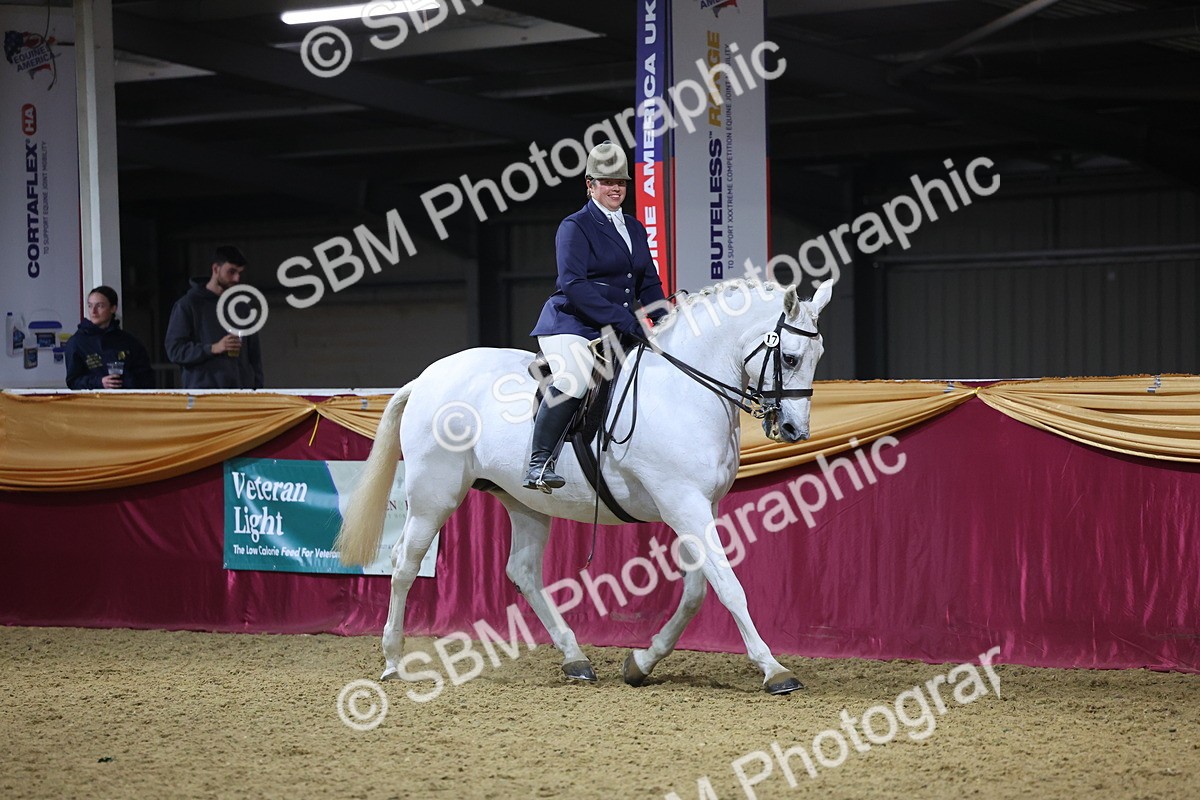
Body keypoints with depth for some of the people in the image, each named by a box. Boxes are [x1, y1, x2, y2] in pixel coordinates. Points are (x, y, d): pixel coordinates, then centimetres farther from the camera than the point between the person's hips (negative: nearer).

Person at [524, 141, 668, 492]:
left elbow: (649, 283, 21)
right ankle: (538, 464, -28)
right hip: (571, 325, -8)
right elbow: (574, 285, -16)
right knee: (573, 380, -31)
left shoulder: (635, 228, 19)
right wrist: (624, 321, -23)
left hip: (617, 332, 8)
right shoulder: (575, 227, -4)